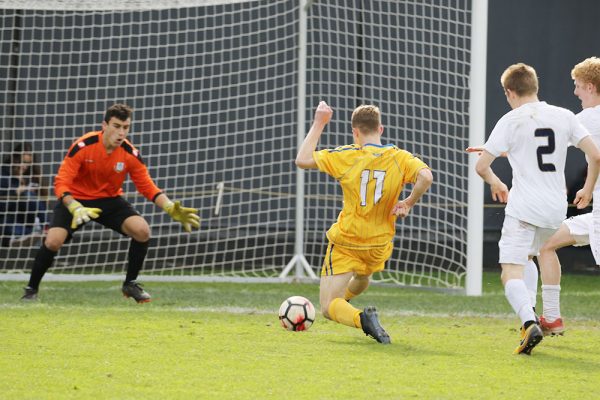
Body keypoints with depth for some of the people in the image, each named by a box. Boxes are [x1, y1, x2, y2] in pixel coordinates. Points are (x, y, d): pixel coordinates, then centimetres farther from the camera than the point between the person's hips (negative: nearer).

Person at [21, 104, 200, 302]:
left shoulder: (130, 154, -14)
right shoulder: (83, 146, -24)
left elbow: (147, 187, -6)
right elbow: (61, 183, -25)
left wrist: (171, 209, -20)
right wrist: (76, 209, -42)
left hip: (109, 200, 3)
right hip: (75, 200, -3)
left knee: (142, 230, -20)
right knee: (53, 241, -24)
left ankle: (130, 284, 1)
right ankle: (31, 290, -1)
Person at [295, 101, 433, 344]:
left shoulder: (346, 156, -12)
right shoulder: (400, 158, -8)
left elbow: (302, 160, -8)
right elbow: (426, 177, -25)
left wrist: (319, 124, -1)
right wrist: (408, 203, -10)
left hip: (345, 244, -4)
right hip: (379, 245, 4)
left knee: (328, 309, -5)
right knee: (361, 279, 39)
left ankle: (361, 318, -31)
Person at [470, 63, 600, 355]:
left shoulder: (511, 121, -5)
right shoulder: (564, 116, 5)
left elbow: (481, 166, -5)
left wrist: (495, 183, 17)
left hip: (524, 208, -5)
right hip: (556, 209, 5)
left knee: (511, 273, -8)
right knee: (526, 256, 28)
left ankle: (530, 322, -31)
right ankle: (528, 315, 20)